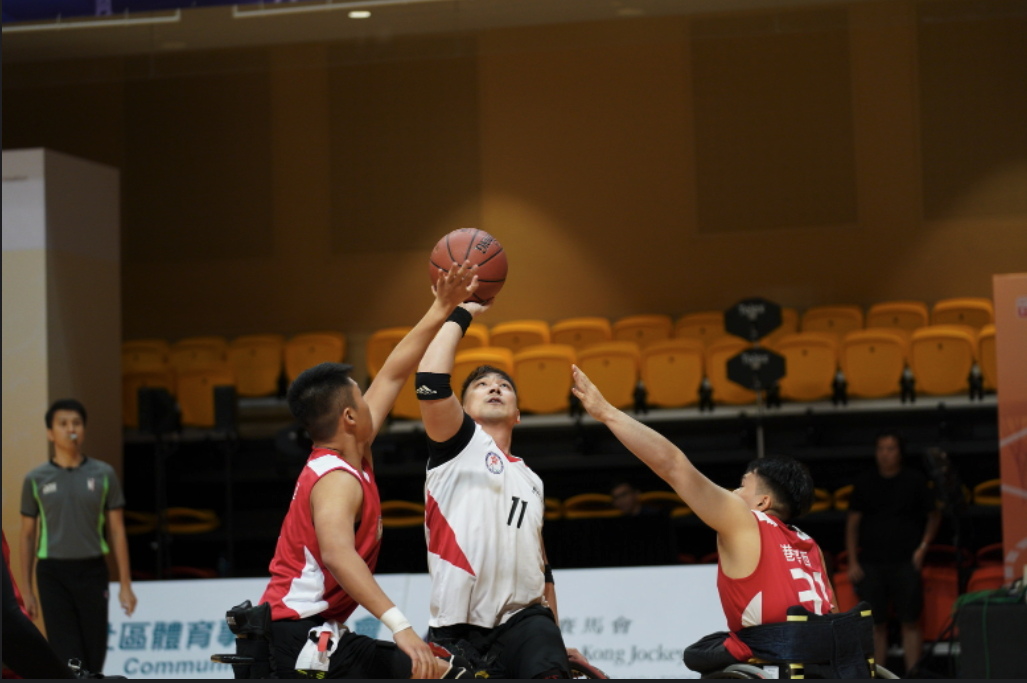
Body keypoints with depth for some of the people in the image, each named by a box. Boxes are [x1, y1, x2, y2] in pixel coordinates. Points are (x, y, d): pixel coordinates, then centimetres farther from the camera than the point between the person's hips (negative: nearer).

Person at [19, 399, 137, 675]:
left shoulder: (103, 474, 4)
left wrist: (125, 585, 2)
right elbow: (28, 535, 9)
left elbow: (117, 530, 6)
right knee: (67, 658, -7)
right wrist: (26, 589, 6)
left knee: (94, 654, 5)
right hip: (53, 574, -1)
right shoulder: (36, 479, 4)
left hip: (92, 571, 1)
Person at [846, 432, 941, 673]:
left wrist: (923, 547, -2)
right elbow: (852, 524, 9)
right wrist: (852, 562, 3)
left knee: (910, 621, -3)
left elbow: (934, 515, 10)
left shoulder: (915, 481, 2)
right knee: (875, 623, 3)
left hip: (906, 562, -2)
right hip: (871, 562, 2)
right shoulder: (864, 484, 6)